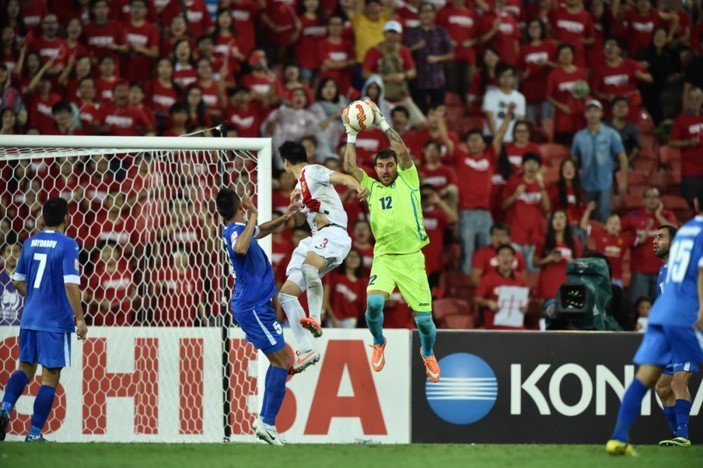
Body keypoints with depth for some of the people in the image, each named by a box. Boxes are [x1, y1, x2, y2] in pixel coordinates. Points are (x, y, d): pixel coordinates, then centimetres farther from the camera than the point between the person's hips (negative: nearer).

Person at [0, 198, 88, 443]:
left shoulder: (30, 243, 8)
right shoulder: (67, 245, -11)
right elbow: (71, 284, -18)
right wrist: (80, 319, -13)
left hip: (29, 318, 6)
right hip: (56, 320, -6)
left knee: (25, 368, 19)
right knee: (50, 377, 2)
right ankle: (34, 433, 1)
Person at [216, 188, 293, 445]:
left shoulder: (240, 229, 9)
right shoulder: (235, 231, -20)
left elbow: (260, 232, 32)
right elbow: (240, 248, -46)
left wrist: (283, 218, 19)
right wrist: (252, 219, -35)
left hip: (252, 305, 10)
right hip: (254, 306, -10)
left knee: (280, 361, 16)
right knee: (282, 362, -7)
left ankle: (264, 420, 16)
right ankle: (268, 424, -9)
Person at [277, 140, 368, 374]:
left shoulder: (313, 171, 1)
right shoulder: (300, 186, 27)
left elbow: (343, 177, -16)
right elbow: (299, 221, 37)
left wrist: (358, 188, -38)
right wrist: (294, 204, 15)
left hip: (333, 233, -10)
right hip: (316, 240, 10)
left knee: (308, 265, -41)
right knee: (286, 293, 9)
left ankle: (315, 319, -51)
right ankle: (306, 351, -1)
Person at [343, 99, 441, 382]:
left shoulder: (407, 182, 6)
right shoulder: (371, 187, 12)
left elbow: (403, 152, -5)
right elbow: (350, 167, 5)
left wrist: (382, 123, -2)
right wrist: (351, 135, 4)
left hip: (412, 257, -1)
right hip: (384, 257, 1)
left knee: (424, 318, -3)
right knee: (374, 301, -25)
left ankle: (428, 354, 28)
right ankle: (378, 343, 5)